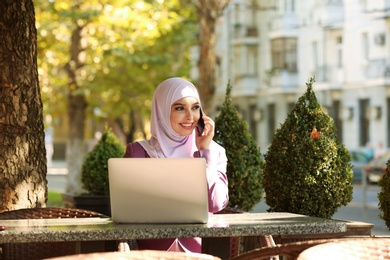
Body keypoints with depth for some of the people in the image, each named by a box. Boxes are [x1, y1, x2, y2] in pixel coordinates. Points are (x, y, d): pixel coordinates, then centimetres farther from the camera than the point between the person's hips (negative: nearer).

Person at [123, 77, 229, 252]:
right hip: (156, 247, -2)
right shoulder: (138, 152, 6)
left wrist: (205, 152, -2)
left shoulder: (214, 152, 11)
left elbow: (215, 204, -1)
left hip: (202, 246, 2)